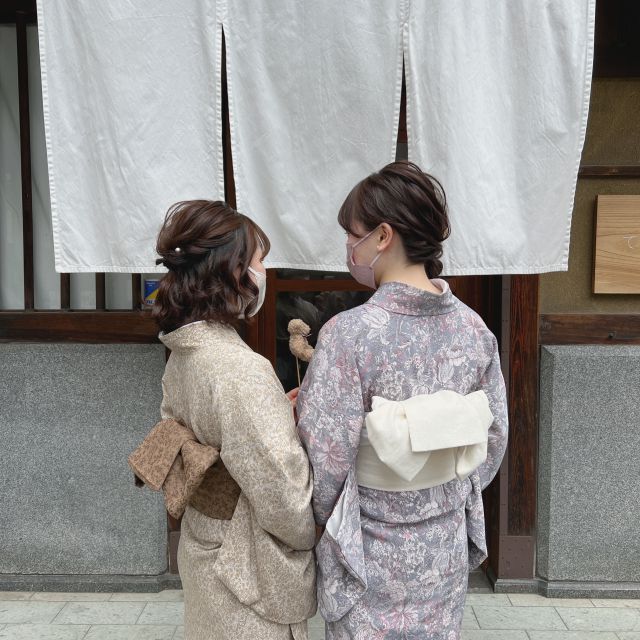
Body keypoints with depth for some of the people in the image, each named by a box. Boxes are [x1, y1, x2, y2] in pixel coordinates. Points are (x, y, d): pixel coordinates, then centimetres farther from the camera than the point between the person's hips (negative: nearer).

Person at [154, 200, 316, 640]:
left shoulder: (182, 354, -2)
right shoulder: (241, 370, -29)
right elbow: (284, 500, -26)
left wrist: (277, 416, 4)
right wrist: (316, 536, -5)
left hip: (205, 551, 8)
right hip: (251, 581, -8)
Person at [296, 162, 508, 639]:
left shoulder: (349, 334, -23)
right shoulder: (473, 327, -8)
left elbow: (326, 460, -18)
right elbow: (495, 438, 3)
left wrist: (329, 521, 2)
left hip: (371, 553, -4)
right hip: (447, 548, 5)